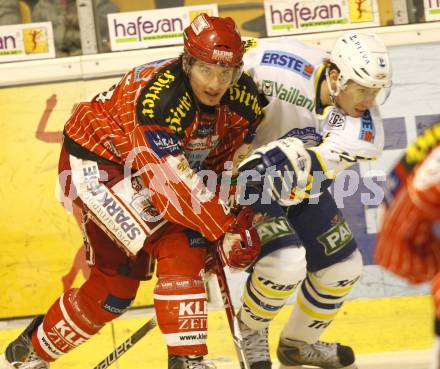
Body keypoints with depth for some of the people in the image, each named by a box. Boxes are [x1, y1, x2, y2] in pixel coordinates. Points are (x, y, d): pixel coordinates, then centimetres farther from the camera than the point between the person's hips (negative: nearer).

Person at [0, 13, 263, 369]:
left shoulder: (243, 99, -12)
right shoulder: (161, 97, -36)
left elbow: (233, 161, -2)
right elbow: (171, 182, -37)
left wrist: (237, 219, -15)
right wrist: (225, 228, -31)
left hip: (132, 172, 9)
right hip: (93, 163, -9)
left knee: (117, 282, 13)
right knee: (180, 245, -23)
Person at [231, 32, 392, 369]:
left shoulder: (365, 131, -21)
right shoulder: (291, 69, -32)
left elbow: (314, 171, -32)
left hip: (301, 189, 6)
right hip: (248, 178, -6)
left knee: (344, 267, 10)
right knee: (286, 263, -23)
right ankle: (251, 329, 9)